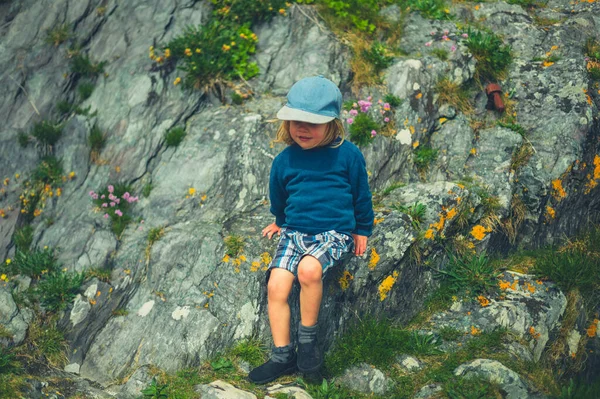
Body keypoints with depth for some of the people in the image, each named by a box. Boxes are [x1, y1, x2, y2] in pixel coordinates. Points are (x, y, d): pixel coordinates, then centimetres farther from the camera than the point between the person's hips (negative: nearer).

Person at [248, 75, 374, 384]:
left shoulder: (348, 155, -6)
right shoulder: (284, 160, 2)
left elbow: (361, 194, 6)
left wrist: (362, 230, 11)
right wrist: (280, 222, 32)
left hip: (334, 233, -4)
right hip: (294, 232, 4)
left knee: (308, 269, -34)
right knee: (276, 285, -16)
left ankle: (307, 336, -13)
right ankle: (282, 355, -4)